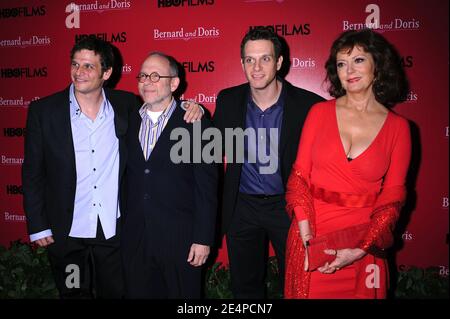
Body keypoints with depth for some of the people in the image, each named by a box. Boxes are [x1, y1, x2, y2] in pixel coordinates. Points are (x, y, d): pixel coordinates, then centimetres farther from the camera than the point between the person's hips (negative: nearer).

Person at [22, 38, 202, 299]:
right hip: (67, 234, 0)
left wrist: (188, 106, -12)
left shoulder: (126, 105, -4)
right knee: (74, 294, 17)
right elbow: (33, 172, -2)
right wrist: (38, 227, -3)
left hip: (114, 230, 1)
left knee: (116, 293, 16)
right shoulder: (43, 111, -6)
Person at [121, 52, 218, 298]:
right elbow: (125, 178, 8)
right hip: (134, 238, 4)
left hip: (180, 239, -4)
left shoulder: (196, 124, -7)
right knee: (137, 292, 16)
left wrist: (203, 239, -11)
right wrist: (120, 228, 5)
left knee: (183, 294, 11)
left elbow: (207, 187, -9)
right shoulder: (128, 121, 7)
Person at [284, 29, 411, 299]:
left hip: (363, 242, 0)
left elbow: (392, 197, -3)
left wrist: (362, 249, -13)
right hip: (311, 237, 1)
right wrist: (304, 226, -14)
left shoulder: (398, 127, -3)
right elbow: (300, 173, -1)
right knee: (310, 292, 16)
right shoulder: (320, 112, -1)